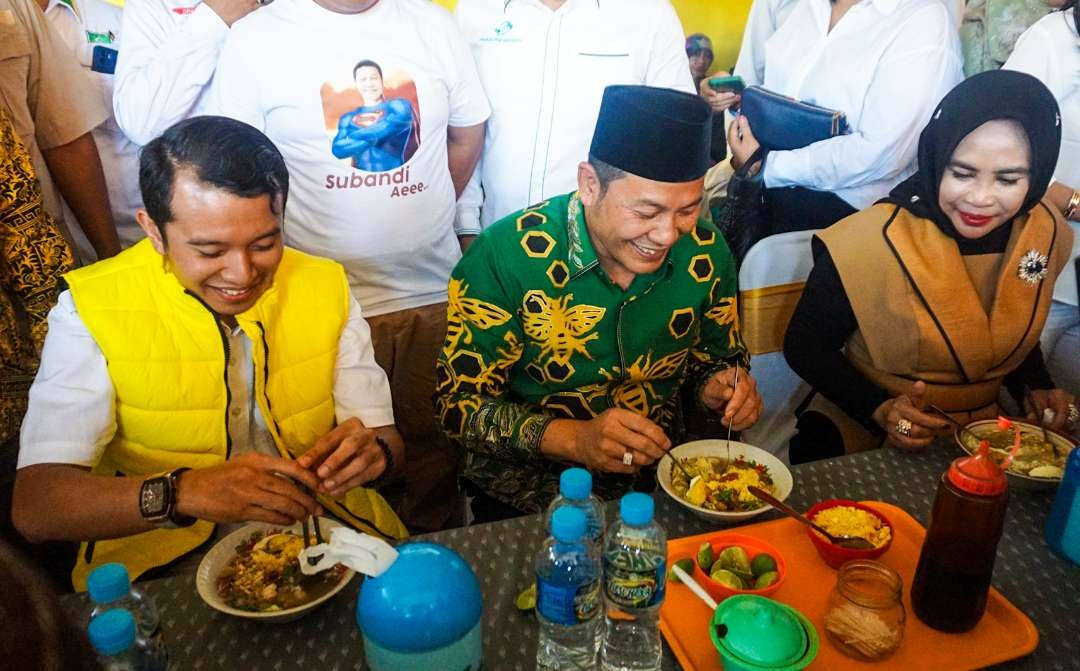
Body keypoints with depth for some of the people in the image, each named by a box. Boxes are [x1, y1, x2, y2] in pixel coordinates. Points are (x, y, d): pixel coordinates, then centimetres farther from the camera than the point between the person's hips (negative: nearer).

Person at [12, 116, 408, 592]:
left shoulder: (326, 287, 0)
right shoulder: (92, 308, -9)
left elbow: (386, 436, 3)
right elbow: (33, 506, -16)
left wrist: (373, 450, -21)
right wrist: (180, 493, -34)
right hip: (164, 559, -1)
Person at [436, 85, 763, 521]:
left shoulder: (705, 251, -6)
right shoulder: (507, 256, -18)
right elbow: (460, 403, -13)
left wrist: (719, 387, -12)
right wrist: (574, 438, -26)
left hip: (663, 477, 3)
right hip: (529, 489, -2)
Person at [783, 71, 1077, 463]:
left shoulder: (1046, 233, -3)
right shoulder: (870, 243, -21)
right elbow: (804, 346, -10)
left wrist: (1034, 385, 0)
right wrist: (878, 409, -21)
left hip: (979, 434, 5)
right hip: (863, 437, -5)